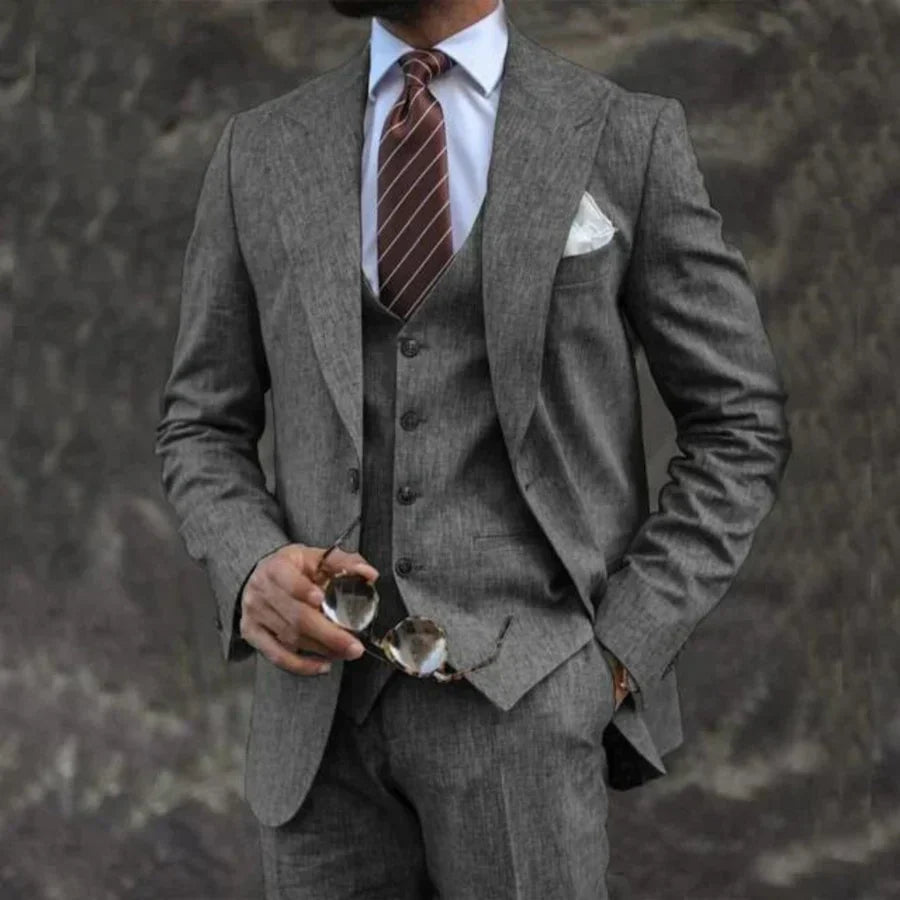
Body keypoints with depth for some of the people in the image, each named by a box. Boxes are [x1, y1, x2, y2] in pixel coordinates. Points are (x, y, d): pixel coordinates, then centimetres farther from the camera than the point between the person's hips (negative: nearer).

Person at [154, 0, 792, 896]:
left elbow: (739, 427, 5)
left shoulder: (627, 137, 2)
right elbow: (202, 428, 13)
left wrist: (626, 646, -6)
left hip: (523, 694, -3)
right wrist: (251, 570, -8)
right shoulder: (260, 150, 9)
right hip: (323, 700, 3)